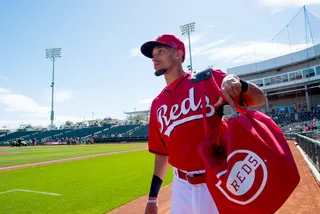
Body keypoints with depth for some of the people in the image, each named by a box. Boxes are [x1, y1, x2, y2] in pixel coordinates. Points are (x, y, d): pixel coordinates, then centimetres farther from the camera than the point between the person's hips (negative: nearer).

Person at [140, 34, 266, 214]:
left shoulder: (208, 79, -4)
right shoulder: (157, 104, 8)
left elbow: (260, 99, -6)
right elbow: (161, 152, 12)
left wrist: (237, 82, -26)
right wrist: (153, 198, 13)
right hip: (181, 187, 4)